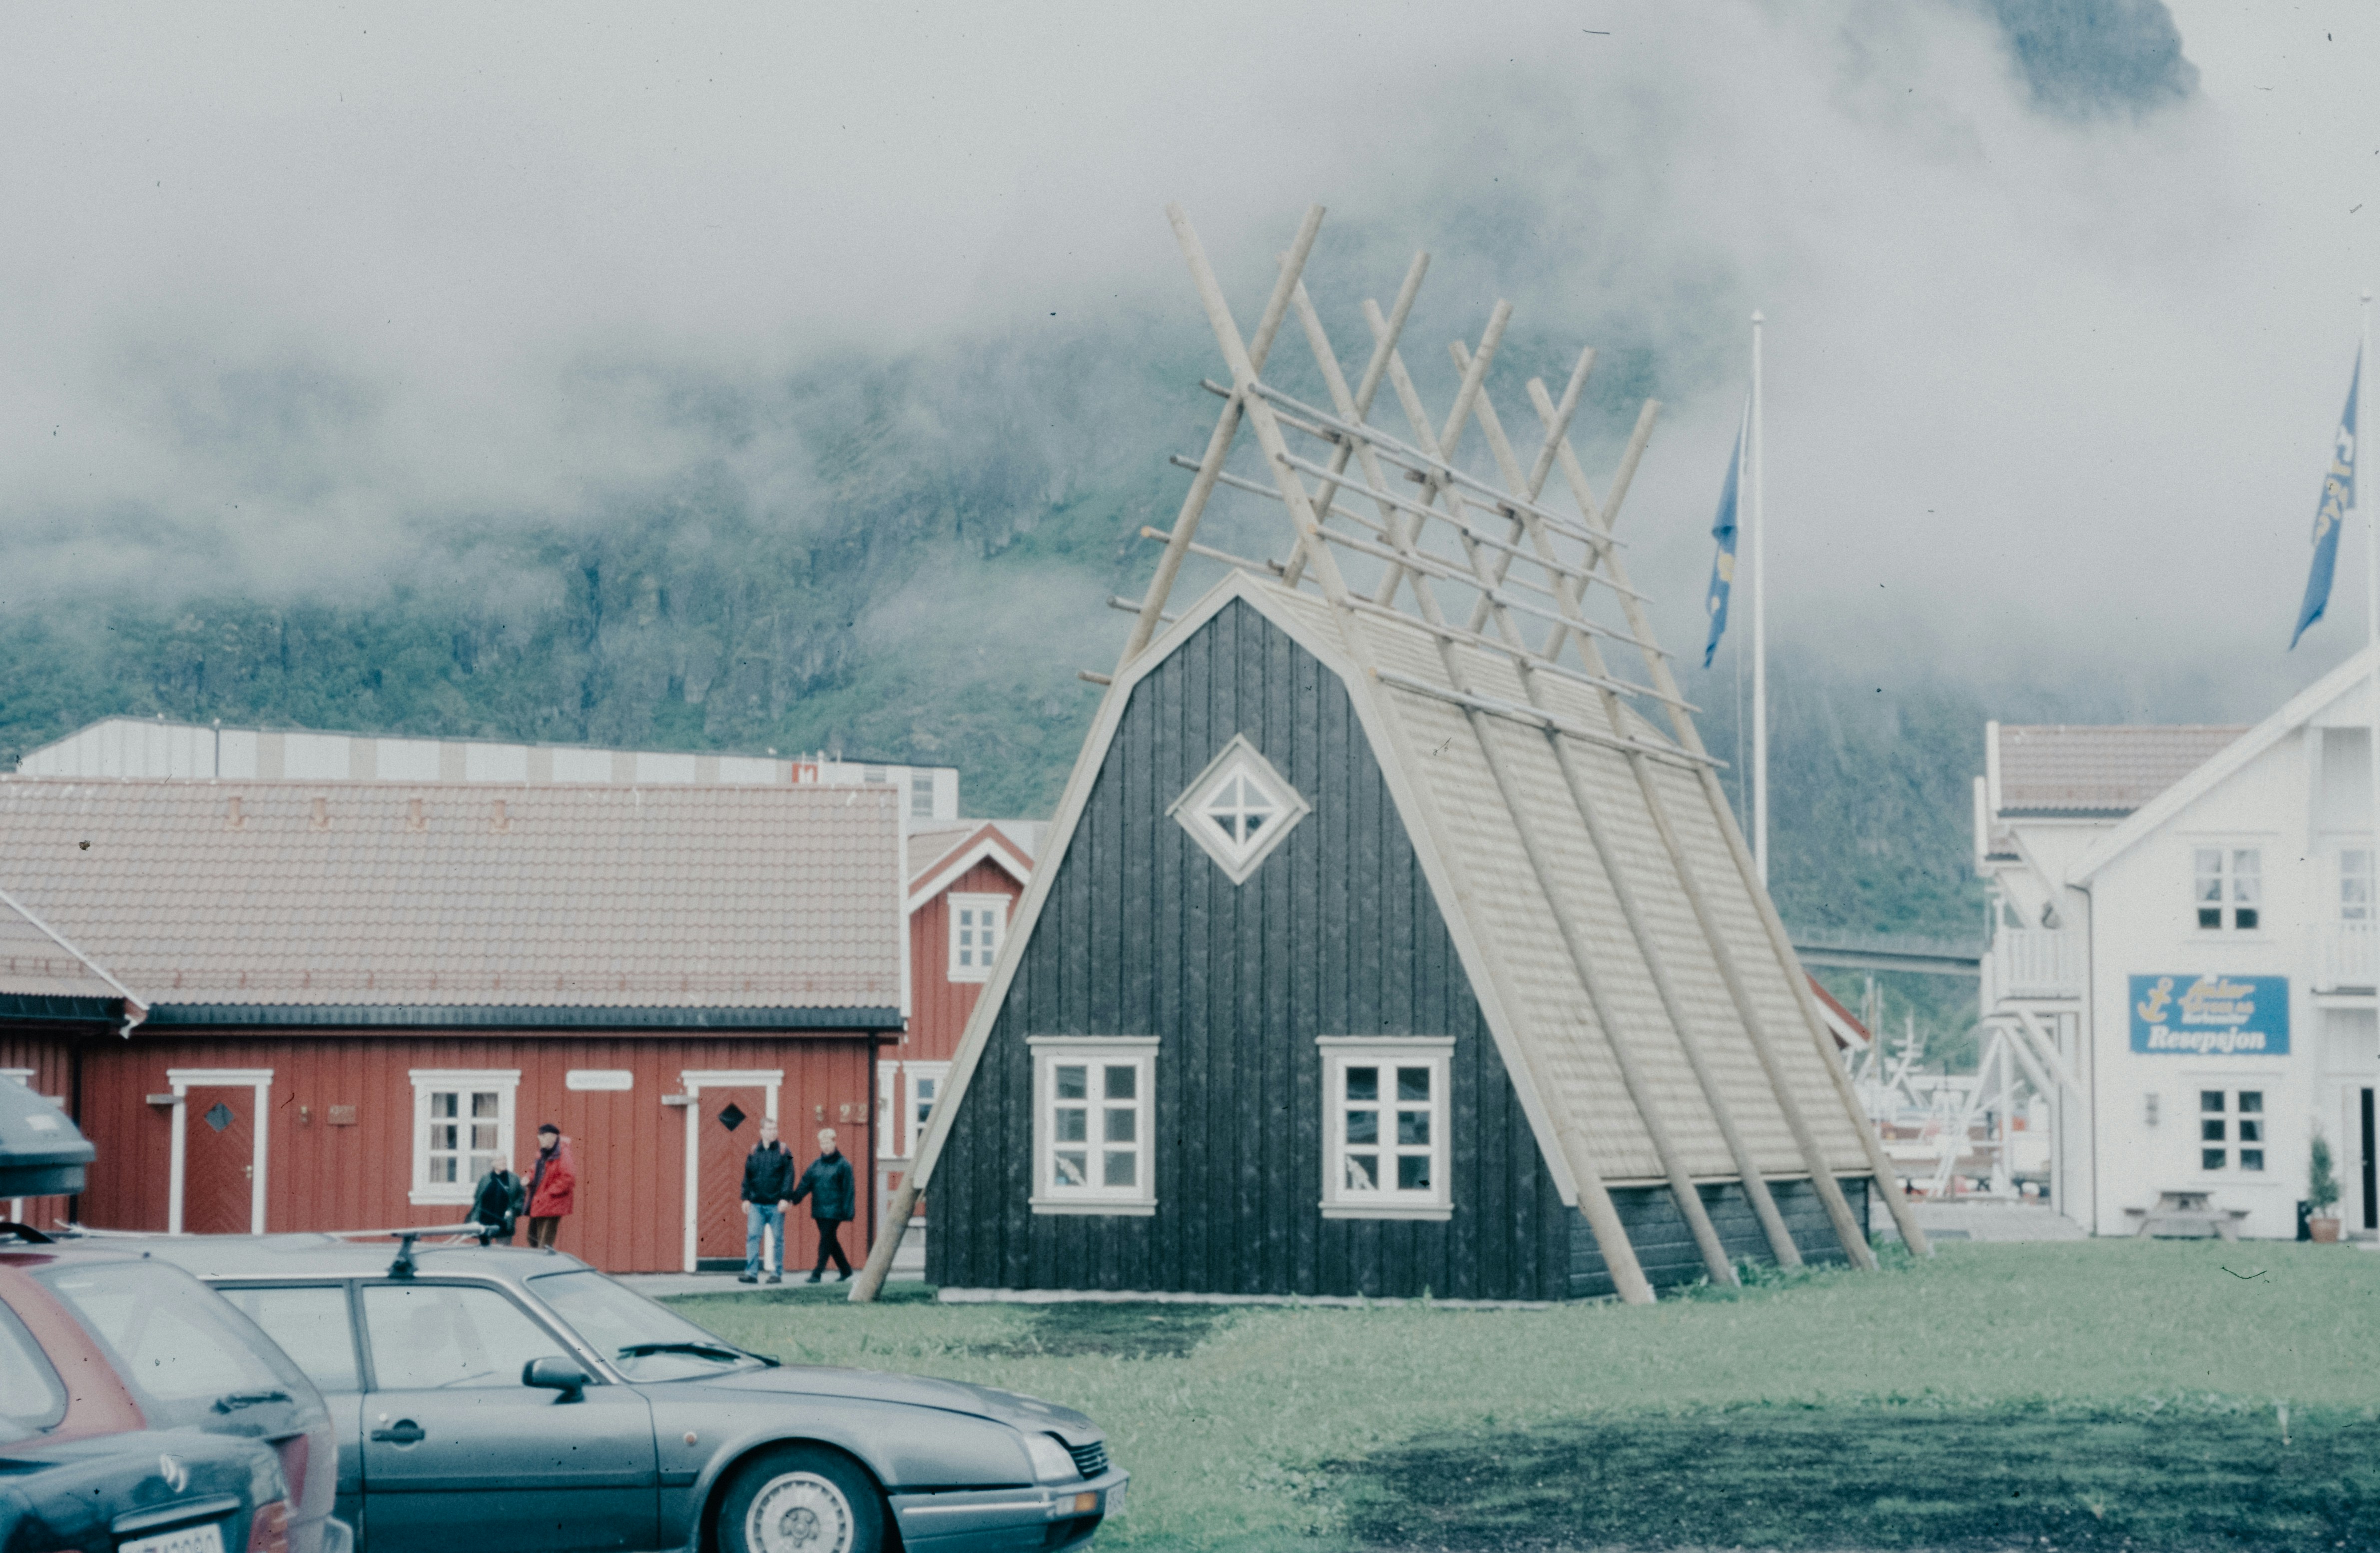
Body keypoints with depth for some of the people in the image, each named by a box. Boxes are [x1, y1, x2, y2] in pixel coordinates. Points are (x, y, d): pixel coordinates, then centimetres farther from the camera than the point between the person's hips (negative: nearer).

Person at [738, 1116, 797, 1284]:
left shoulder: (783, 1151, 0)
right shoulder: (754, 1152, 8)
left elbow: (789, 1176, -4)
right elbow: (747, 1176, 11)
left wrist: (785, 1198, -12)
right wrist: (746, 1198, 4)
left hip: (776, 1205, -2)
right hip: (756, 1204, 2)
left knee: (778, 1239, 4)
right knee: (752, 1237, -5)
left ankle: (778, 1273, 11)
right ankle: (751, 1273, -5)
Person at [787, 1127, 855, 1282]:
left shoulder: (843, 1165, -3)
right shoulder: (816, 1165, 12)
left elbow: (848, 1189, -5)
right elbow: (806, 1184, 6)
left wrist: (847, 1210, -12)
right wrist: (794, 1198, -10)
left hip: (834, 1210, -6)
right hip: (819, 1210, 6)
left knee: (826, 1239, -11)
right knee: (831, 1240, 10)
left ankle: (818, 1272, -13)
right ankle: (845, 1269, 24)